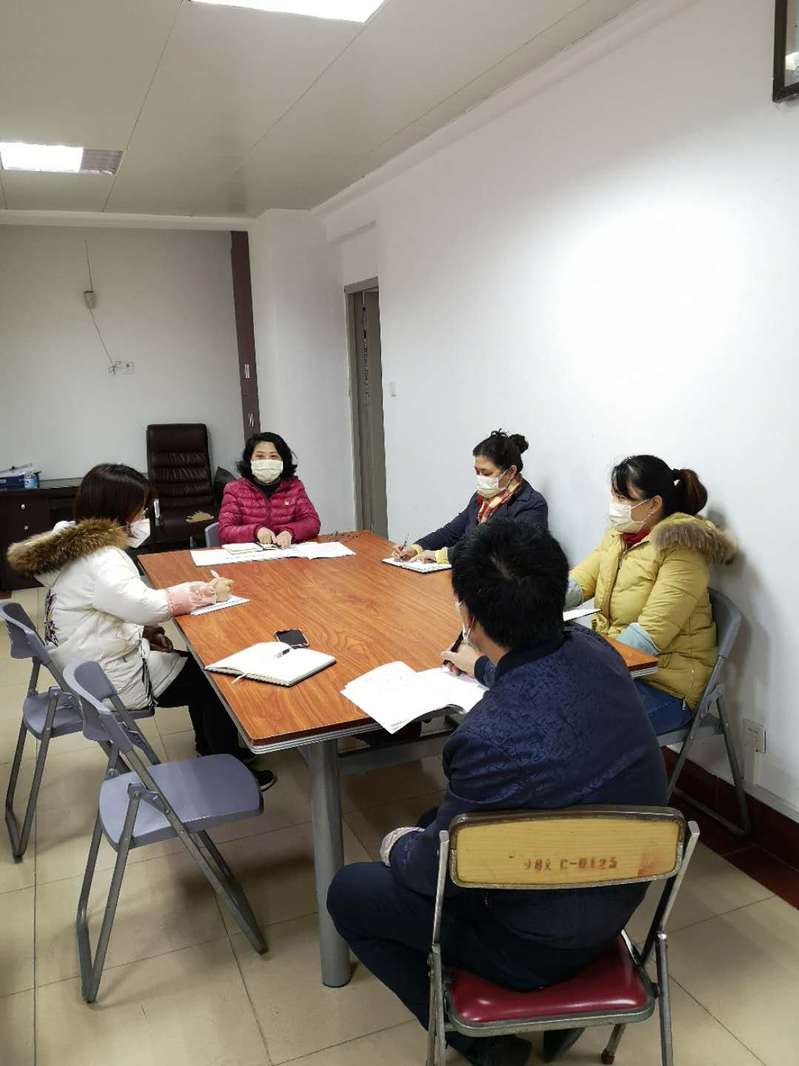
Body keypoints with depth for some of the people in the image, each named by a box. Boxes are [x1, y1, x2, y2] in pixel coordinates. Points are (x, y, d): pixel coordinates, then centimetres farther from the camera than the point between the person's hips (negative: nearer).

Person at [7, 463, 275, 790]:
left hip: (94, 668, 10)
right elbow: (148, 604, -37)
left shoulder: (74, 542, 4)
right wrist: (208, 591, -25)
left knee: (199, 666, 17)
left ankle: (210, 749, 31)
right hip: (114, 683, -9)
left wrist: (143, 629, 3)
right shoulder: (98, 562, -29)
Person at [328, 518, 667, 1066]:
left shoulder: (494, 738, -38)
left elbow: (435, 870, -18)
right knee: (426, 827, 27)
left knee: (348, 892, 10)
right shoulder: (594, 650, -16)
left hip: (546, 942, -7)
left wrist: (399, 847, 2)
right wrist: (490, 667, 25)